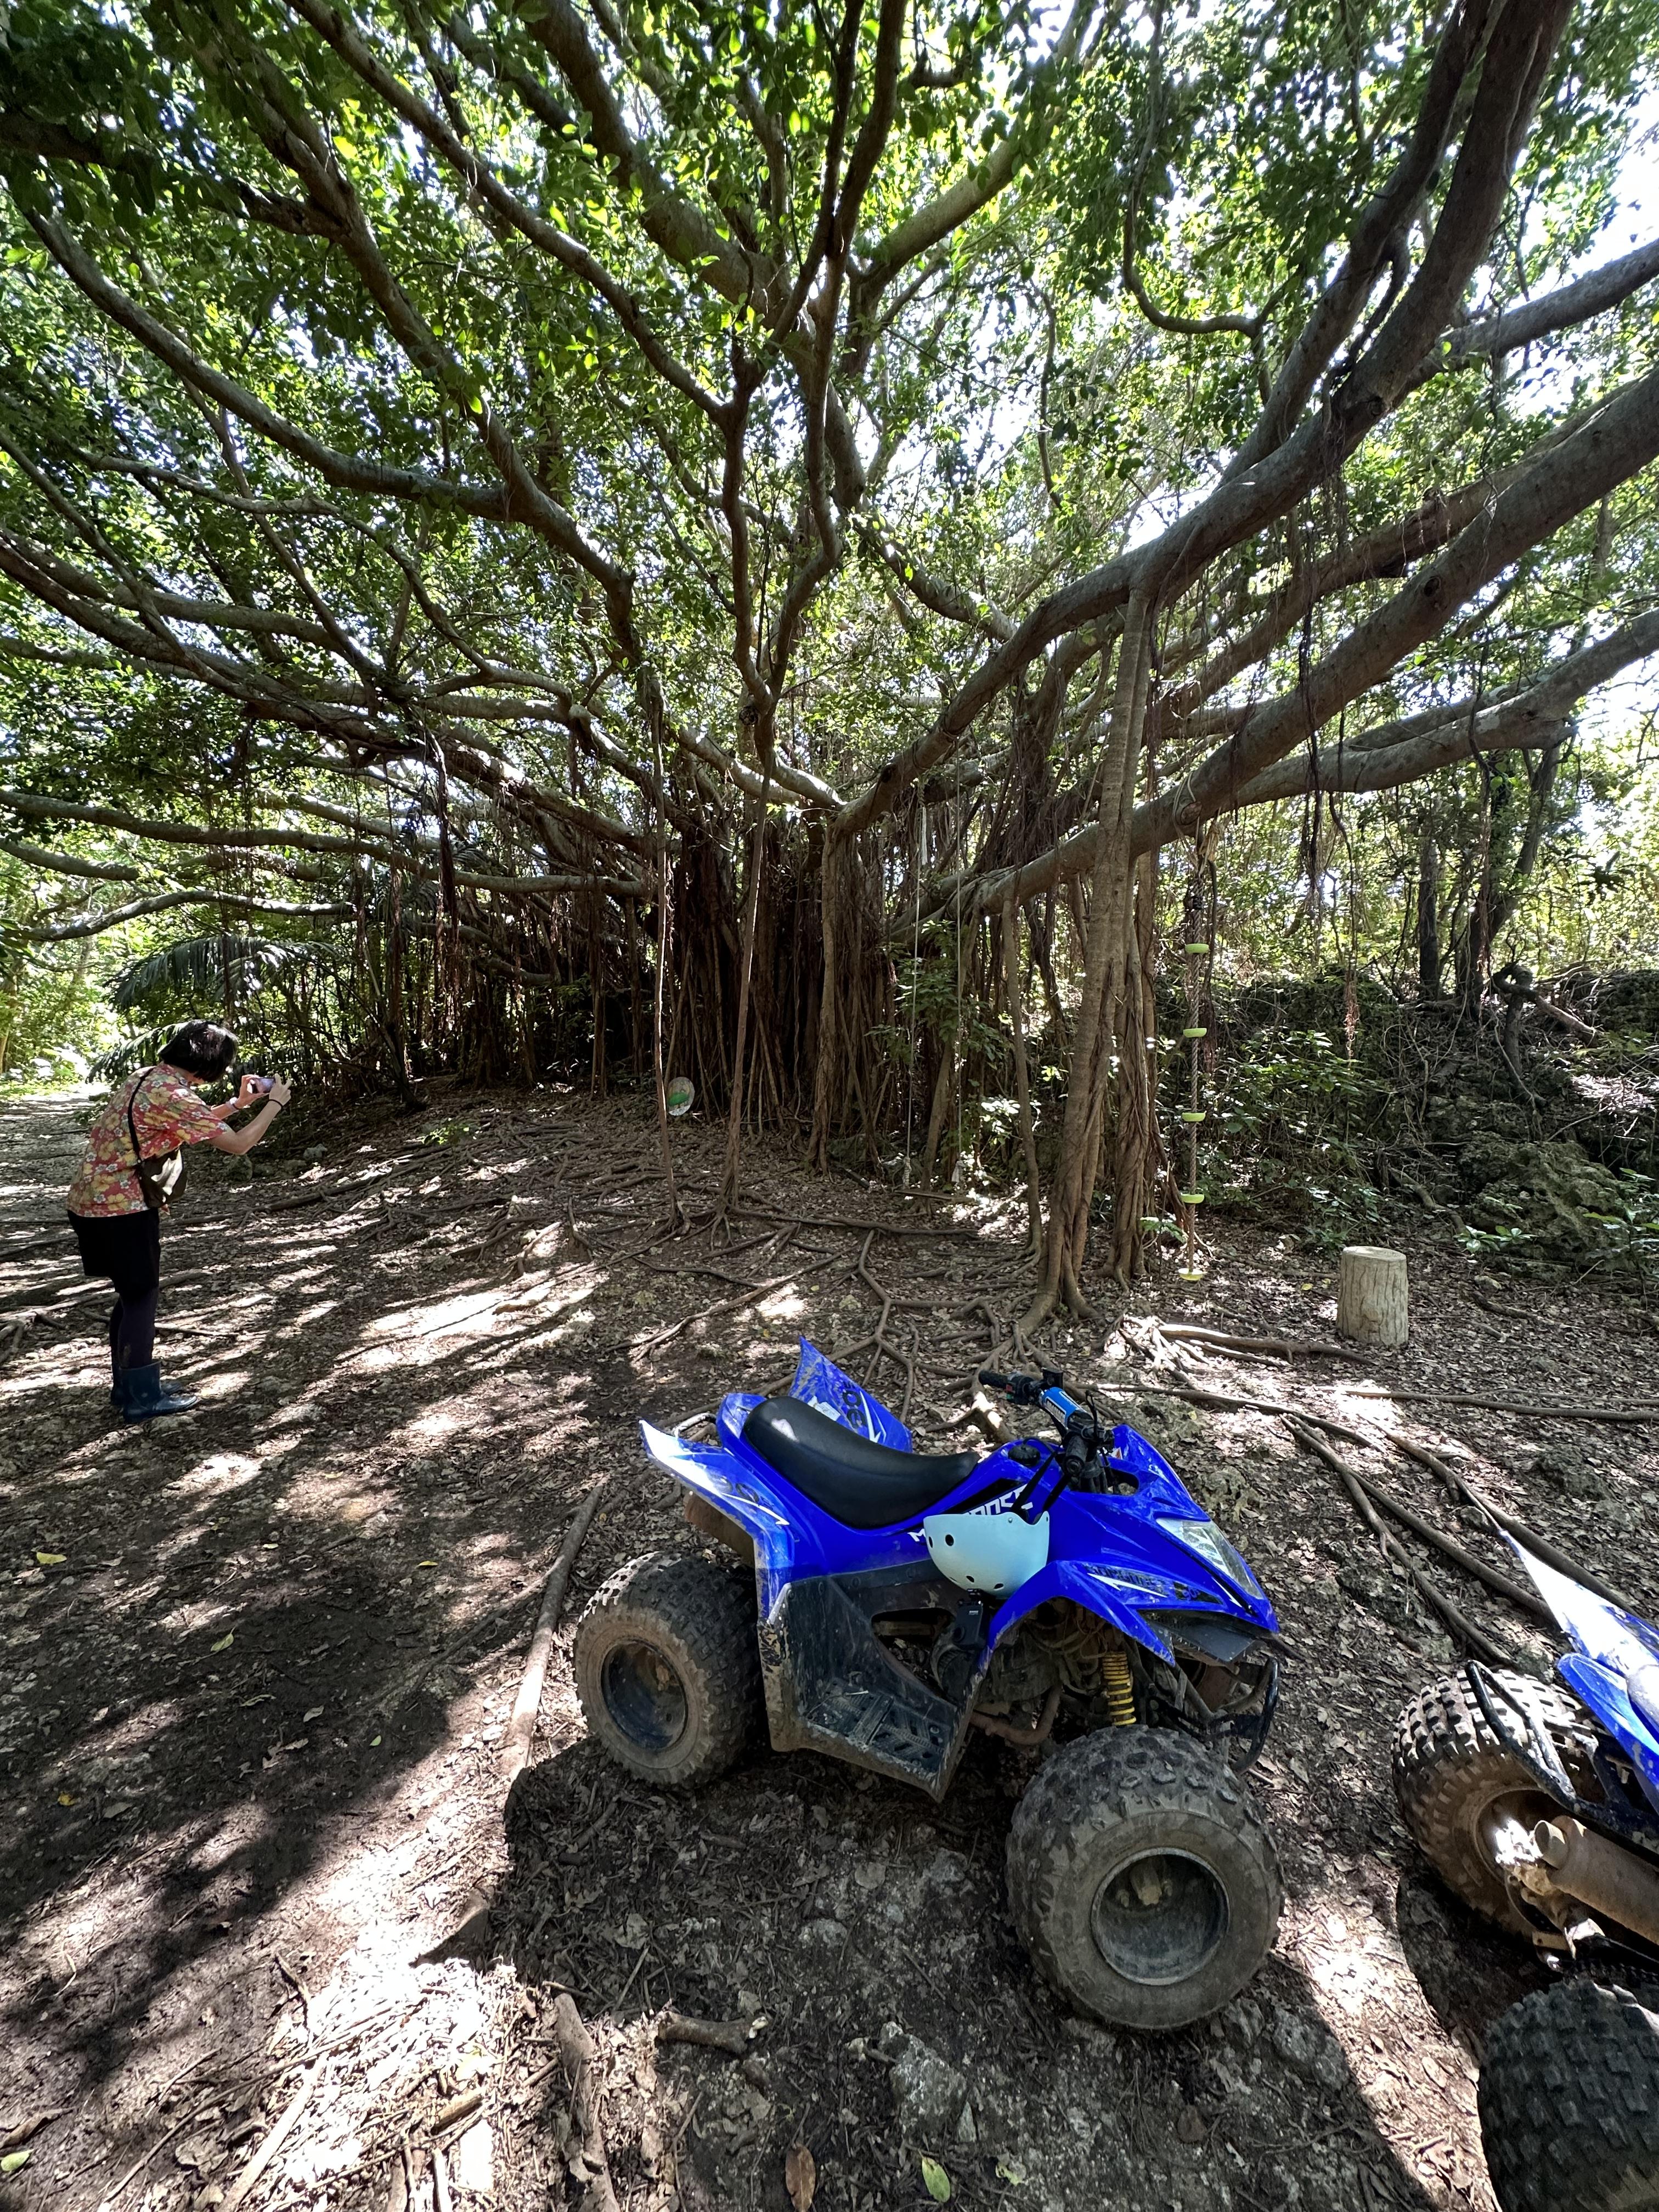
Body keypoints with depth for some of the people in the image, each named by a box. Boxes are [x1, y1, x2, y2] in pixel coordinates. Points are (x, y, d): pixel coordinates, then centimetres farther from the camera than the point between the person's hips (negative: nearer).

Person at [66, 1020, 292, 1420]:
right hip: (120, 1207, -10)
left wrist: (238, 1103, 19)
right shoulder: (174, 1095, -22)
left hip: (96, 1200, 10)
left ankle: (127, 1385, 29)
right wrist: (274, 1104, -6)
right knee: (142, 1296, 2)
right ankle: (143, 1397, 12)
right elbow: (238, 1144, -18)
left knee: (133, 1293, 18)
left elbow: (192, 1125, 24)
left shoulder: (151, 1078, 8)